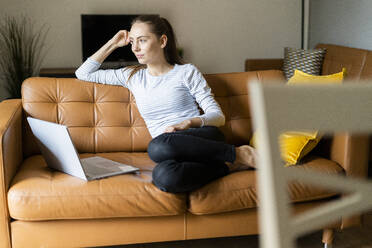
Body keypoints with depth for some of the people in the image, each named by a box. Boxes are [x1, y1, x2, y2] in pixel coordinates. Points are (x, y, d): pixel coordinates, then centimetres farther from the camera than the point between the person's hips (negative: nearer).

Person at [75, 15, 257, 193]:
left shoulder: (186, 72, 8)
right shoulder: (132, 76, 19)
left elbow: (218, 116, 3)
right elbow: (83, 73, 23)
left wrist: (189, 122, -17)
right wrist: (112, 44, 19)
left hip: (204, 140, -2)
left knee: (158, 146, -38)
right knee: (163, 176, -38)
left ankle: (237, 154, -23)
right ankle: (227, 167, -19)